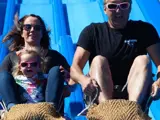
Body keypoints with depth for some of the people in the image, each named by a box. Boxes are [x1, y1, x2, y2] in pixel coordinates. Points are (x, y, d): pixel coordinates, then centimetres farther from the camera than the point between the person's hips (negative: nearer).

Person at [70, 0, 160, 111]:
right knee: (98, 60, -22)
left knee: (143, 59, -20)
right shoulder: (92, 31, 1)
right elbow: (74, 68, -9)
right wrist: (84, 80, -34)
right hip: (101, 93, 0)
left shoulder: (144, 30, 3)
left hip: (135, 92, 1)